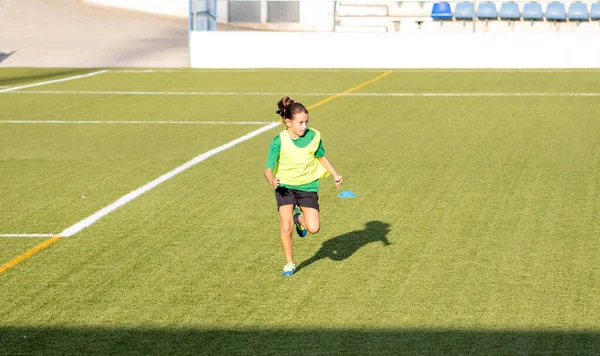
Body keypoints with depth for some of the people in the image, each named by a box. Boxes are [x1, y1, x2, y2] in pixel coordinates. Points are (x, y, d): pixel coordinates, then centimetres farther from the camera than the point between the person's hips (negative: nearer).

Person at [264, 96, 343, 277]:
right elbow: (268, 169, -16)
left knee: (313, 228, -10)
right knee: (286, 227, -10)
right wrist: (272, 180, -38)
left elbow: (321, 157, 10)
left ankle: (299, 218, 26)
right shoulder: (279, 141, -16)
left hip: (308, 186, 2)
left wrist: (335, 174, 1)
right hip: (285, 186, -1)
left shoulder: (314, 136, -10)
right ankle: (289, 263, 13)